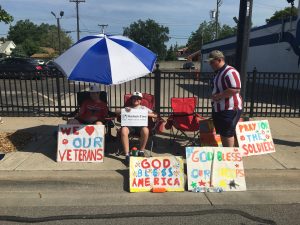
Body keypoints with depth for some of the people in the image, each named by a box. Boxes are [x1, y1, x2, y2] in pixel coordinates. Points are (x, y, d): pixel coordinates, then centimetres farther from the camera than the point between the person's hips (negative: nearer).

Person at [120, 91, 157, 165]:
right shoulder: (127, 108, 26)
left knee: (145, 130, -37)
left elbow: (155, 115, 15)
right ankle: (127, 154, -29)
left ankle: (141, 151, -15)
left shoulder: (143, 108, 24)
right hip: (129, 125, 0)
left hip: (140, 126, 0)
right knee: (123, 130, -36)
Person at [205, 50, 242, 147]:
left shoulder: (230, 72, -19)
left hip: (229, 109, -10)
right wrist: (215, 96, 6)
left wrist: (219, 96, -22)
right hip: (219, 108, 10)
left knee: (227, 133, 0)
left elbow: (235, 89, -28)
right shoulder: (219, 72, 14)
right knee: (222, 133, 18)